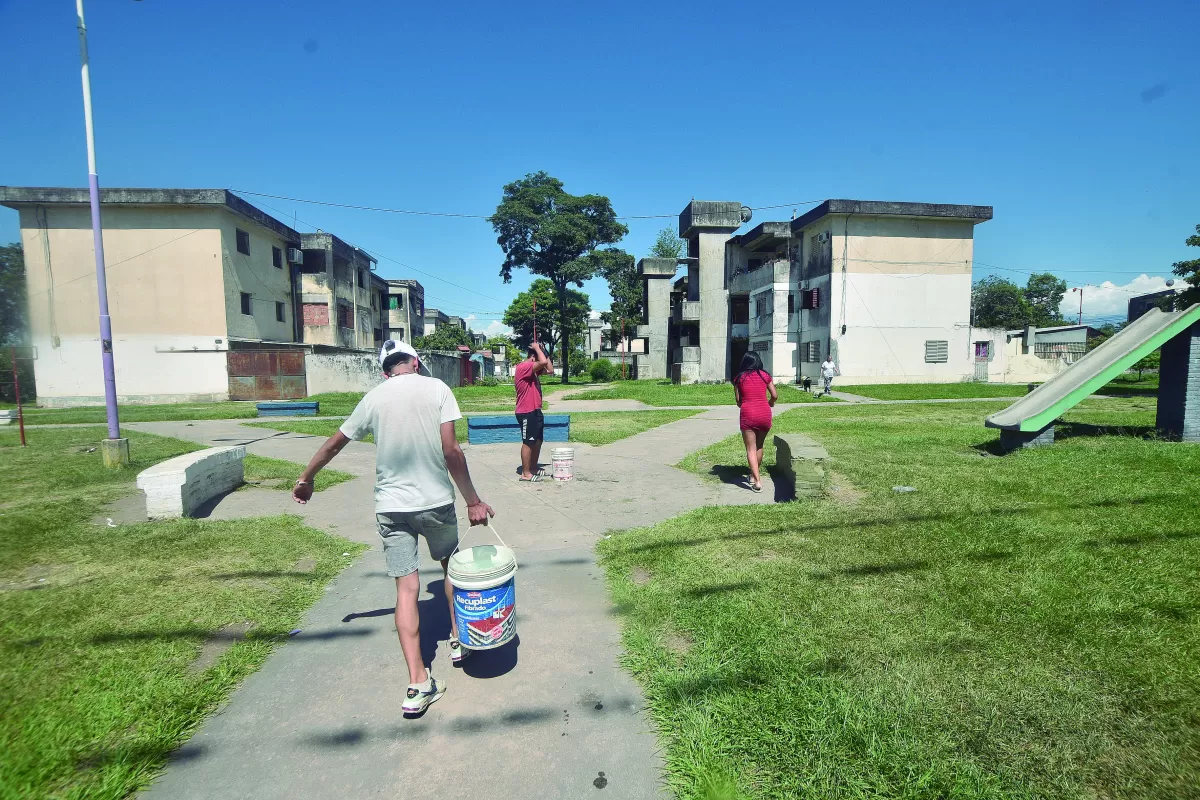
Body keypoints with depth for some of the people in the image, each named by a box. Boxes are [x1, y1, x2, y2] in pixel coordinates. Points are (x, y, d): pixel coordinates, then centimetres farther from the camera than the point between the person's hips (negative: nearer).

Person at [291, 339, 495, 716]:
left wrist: (306, 479, 30)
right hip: (435, 500, -1)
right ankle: (459, 639, 38)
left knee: (406, 587, 6)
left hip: (390, 505, 2)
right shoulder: (437, 389, -6)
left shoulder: (373, 397, 3)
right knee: (451, 564, 23)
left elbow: (333, 444, 13)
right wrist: (473, 500, -8)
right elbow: (450, 451, -14)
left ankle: (418, 684, 7)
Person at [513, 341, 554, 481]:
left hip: (535, 411, 10)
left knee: (538, 441, 16)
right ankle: (525, 473, 3)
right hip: (527, 412, -10)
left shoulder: (534, 369, 15)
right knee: (528, 442, -4)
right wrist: (537, 348, -12)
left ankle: (533, 468, 28)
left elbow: (550, 370, 21)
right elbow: (543, 361, -29)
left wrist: (542, 351, 14)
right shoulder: (523, 367, -16)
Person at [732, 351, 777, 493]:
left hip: (747, 414, -2)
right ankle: (754, 475, 29)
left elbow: (737, 400, 3)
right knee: (759, 446, 20)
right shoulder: (765, 375, 6)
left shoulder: (739, 378, 3)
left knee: (751, 449, 2)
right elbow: (775, 396, 4)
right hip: (765, 414, 2)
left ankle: (757, 481, -9)